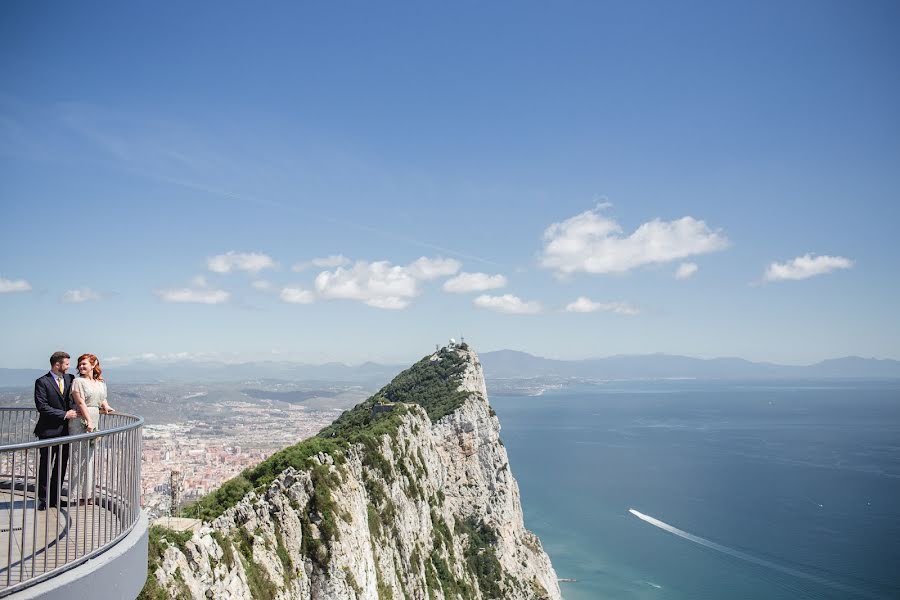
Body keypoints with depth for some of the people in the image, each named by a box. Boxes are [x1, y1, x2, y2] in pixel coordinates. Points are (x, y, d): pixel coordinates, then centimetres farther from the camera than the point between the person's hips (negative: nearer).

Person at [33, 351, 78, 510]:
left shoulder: (70, 379, 8)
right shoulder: (42, 382, -8)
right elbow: (42, 407, -15)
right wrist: (65, 414, -16)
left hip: (65, 430, 5)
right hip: (49, 431, -5)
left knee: (61, 466, 10)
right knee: (46, 466, 3)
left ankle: (54, 498, 21)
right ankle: (43, 499, 14)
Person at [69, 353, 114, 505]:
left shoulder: (101, 383, 15)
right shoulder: (78, 381, -5)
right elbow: (81, 403, -13)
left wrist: (106, 407, 4)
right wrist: (88, 421, -19)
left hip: (95, 420, 6)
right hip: (81, 421, -6)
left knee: (91, 457, 9)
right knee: (81, 457, -4)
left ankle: (89, 494, 15)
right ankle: (80, 494, 2)